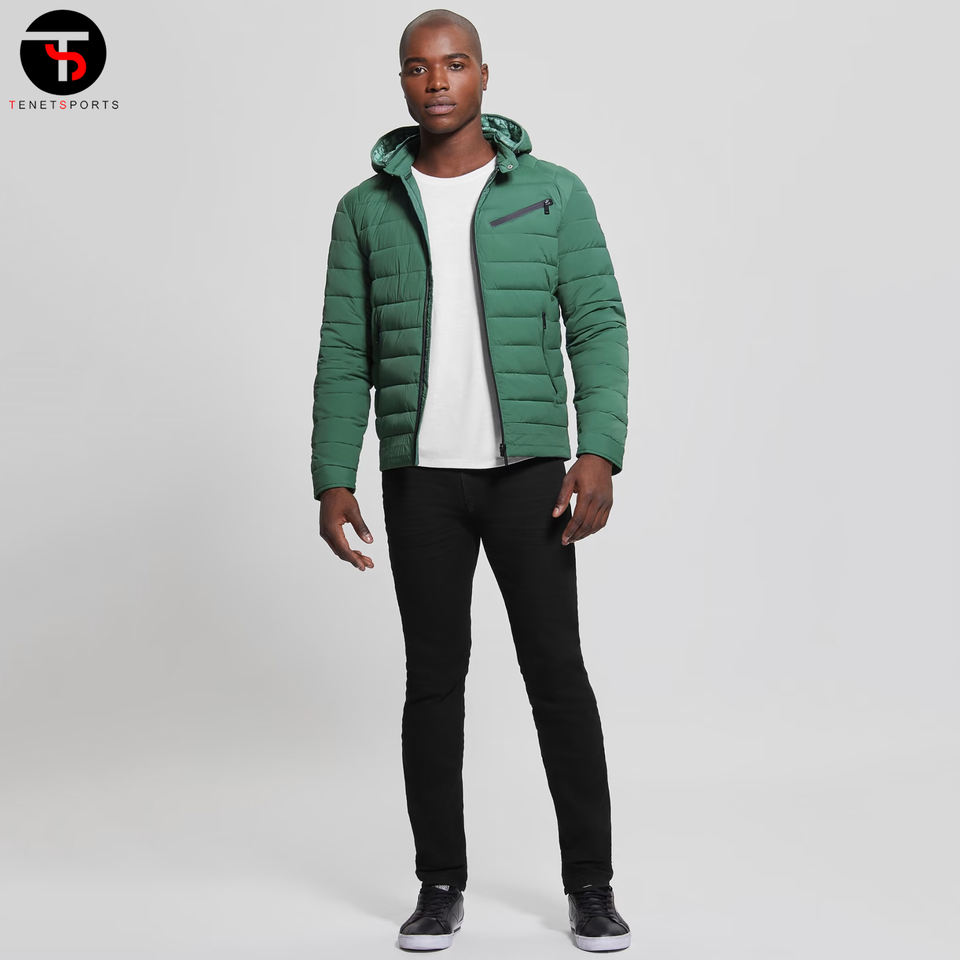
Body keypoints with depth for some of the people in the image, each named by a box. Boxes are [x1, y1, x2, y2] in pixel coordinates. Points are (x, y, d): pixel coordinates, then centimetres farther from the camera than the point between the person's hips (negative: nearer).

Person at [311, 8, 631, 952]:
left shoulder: (554, 192, 1)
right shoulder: (367, 209, 5)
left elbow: (598, 329, -3)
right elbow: (345, 356, 4)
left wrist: (599, 454, -16)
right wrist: (332, 483, -4)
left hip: (528, 468, -1)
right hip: (420, 476, 1)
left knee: (556, 669, -2)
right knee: (434, 677, 3)